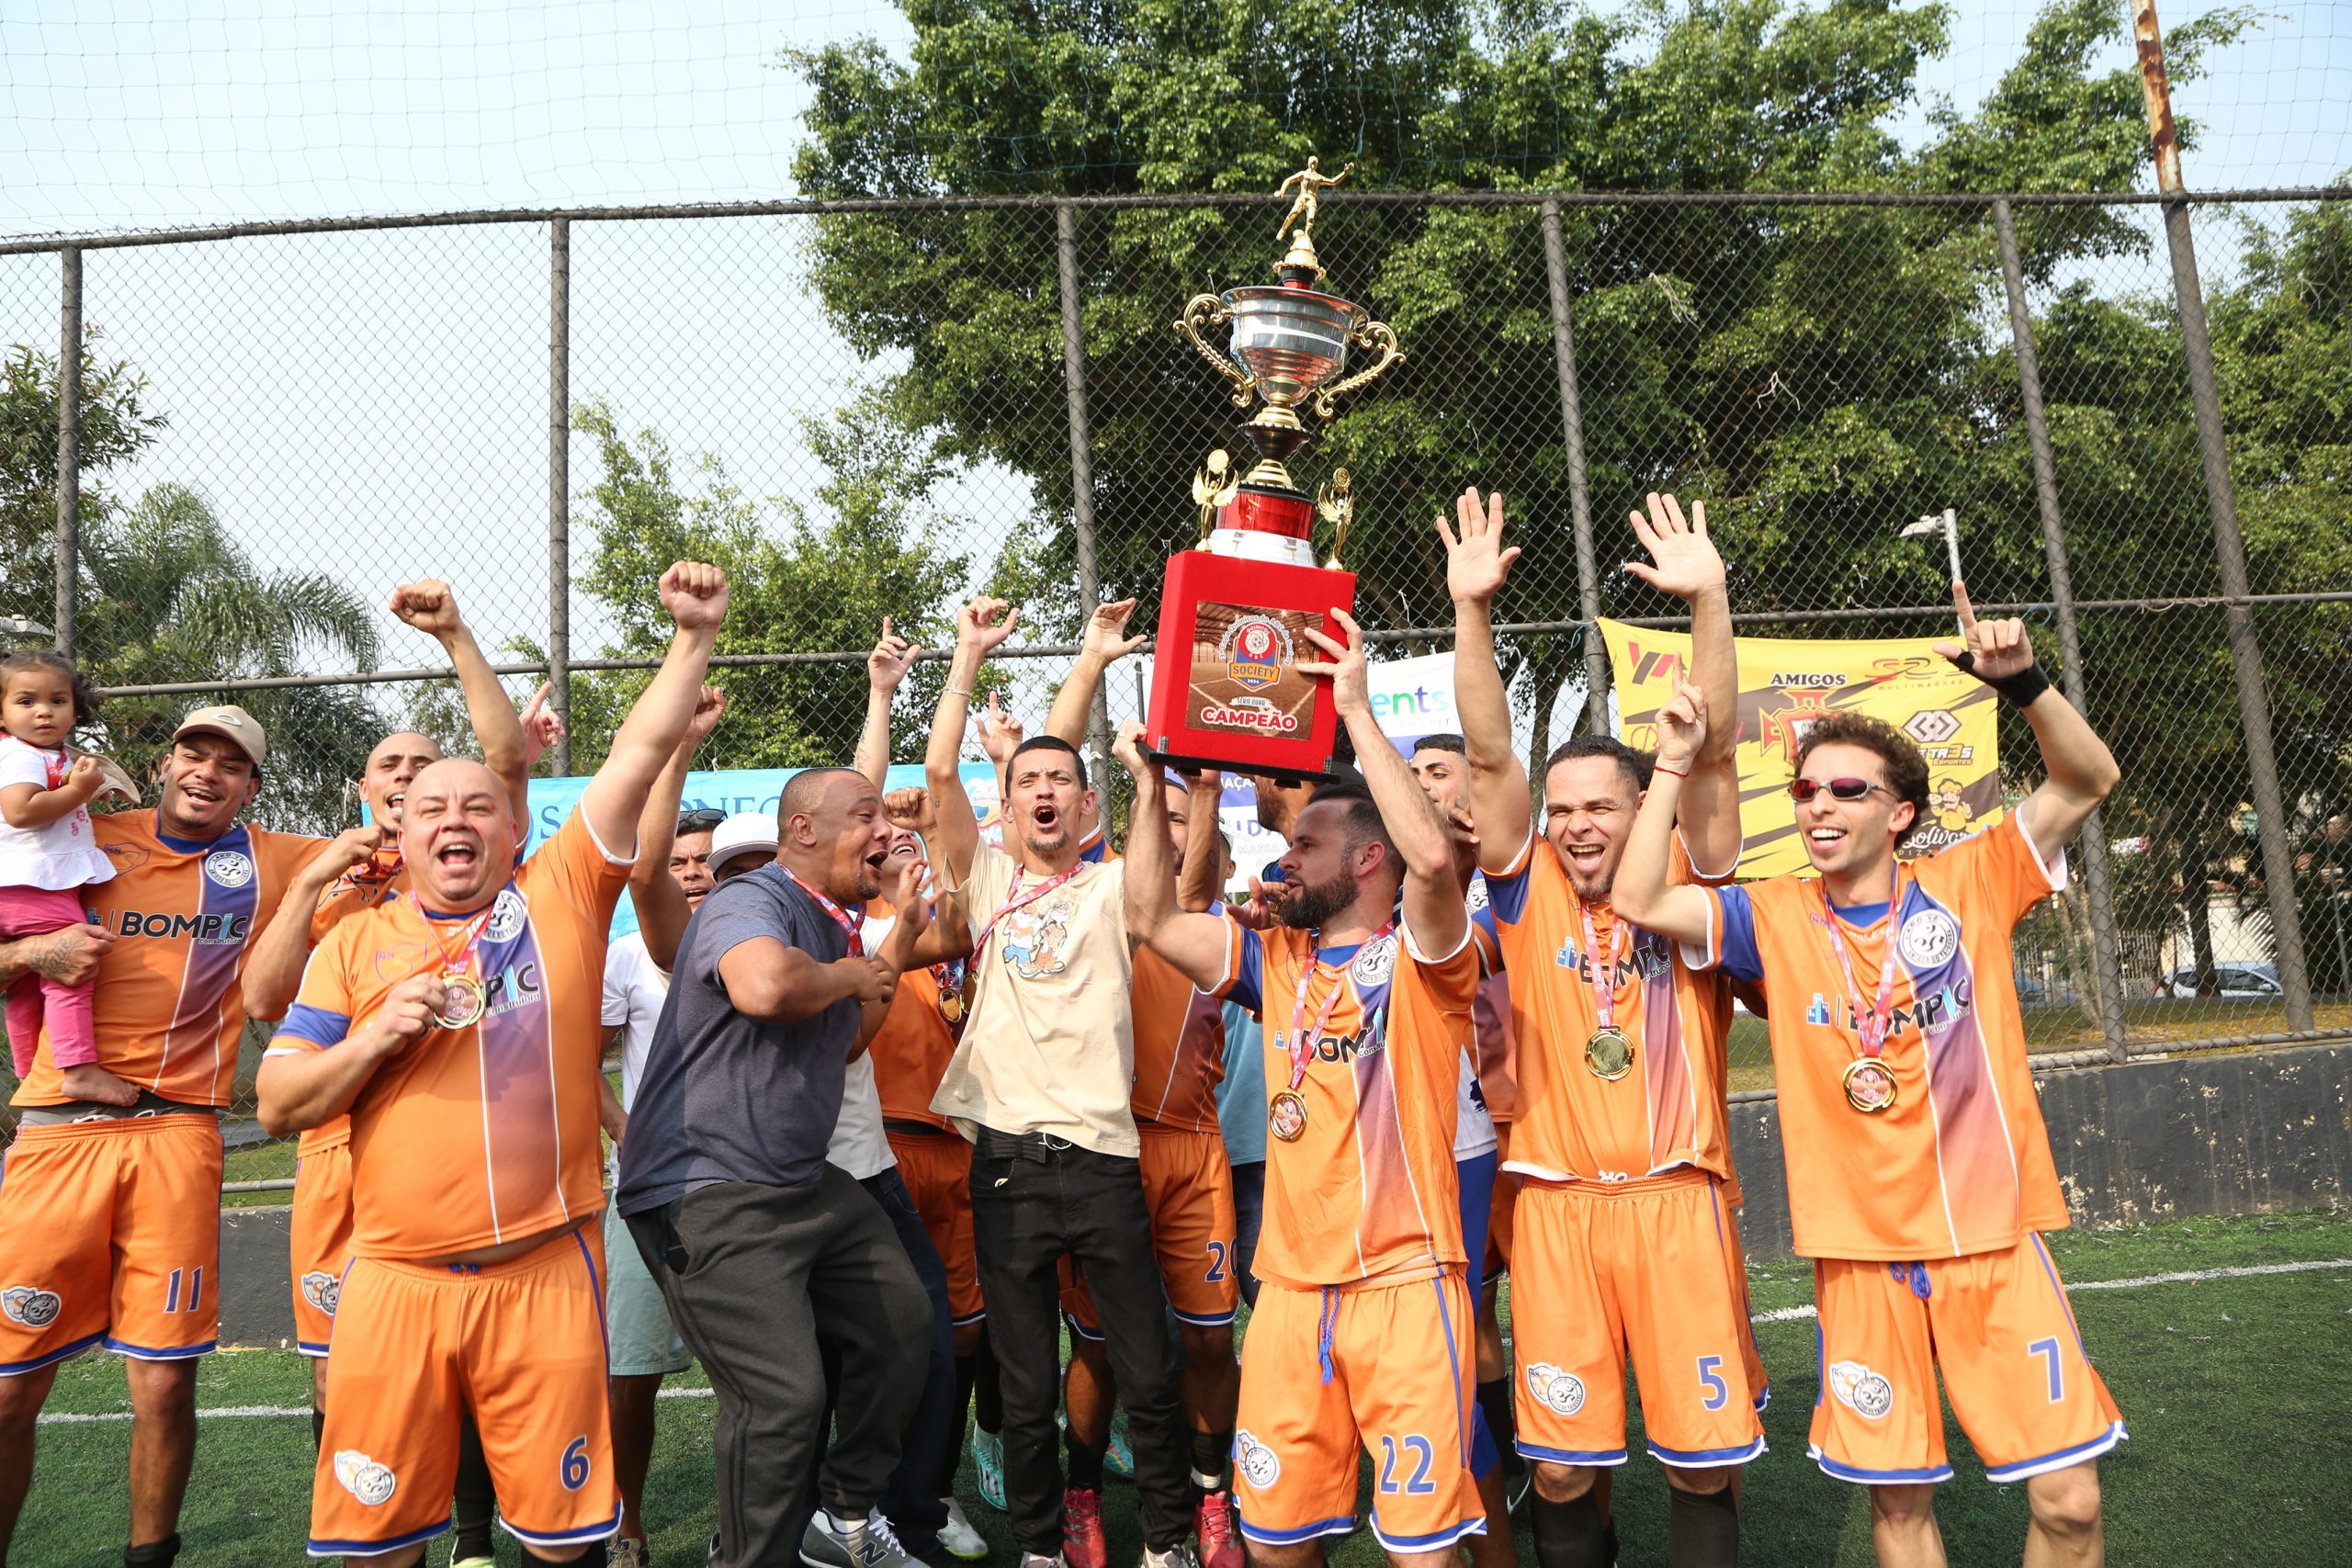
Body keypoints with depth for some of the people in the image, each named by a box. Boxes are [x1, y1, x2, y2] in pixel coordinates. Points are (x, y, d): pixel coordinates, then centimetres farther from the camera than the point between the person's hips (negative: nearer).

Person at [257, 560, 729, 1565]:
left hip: (545, 1270, -1)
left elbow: (639, 754, -1)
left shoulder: (561, 897, 5)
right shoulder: (357, 943, 9)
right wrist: (374, 1037, -8)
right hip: (394, 1278, 2)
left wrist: (694, 635, -7)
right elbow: (277, 1104, 8)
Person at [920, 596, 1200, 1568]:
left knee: (1148, 1373, 7)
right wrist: (971, 654, 0)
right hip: (1007, 1159, 1)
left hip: (1103, 1158, 0)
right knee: (1026, 1385, 11)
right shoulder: (987, 881, 9)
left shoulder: (1116, 887, 8)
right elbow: (939, 771, 0)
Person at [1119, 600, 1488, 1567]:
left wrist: (1357, 709, -20)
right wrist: (1152, 784, 3)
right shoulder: (1278, 960, 12)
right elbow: (1152, 918, 8)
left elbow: (1432, 856, -24)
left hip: (1405, 1280, -5)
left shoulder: (1418, 958, -4)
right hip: (1291, 1283, 5)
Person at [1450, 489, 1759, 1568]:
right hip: (1557, 1205, 1)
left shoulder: (1684, 891, 3)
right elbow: (1489, 756, -5)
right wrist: (1473, 610, -13)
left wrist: (1708, 602, -17)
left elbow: (1711, 754, -7)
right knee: (1561, 1465, 3)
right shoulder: (1529, 896, 4)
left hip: (1677, 1198, 0)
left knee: (1701, 1457, 5)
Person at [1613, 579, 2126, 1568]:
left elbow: (2088, 781, -4)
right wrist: (1674, 762, -13)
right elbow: (1641, 902, -11)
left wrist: (2022, 683, -20)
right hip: (1862, 1252, 0)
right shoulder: (1774, 918, 0)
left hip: (1995, 1236, 0)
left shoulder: (1967, 883, 0)